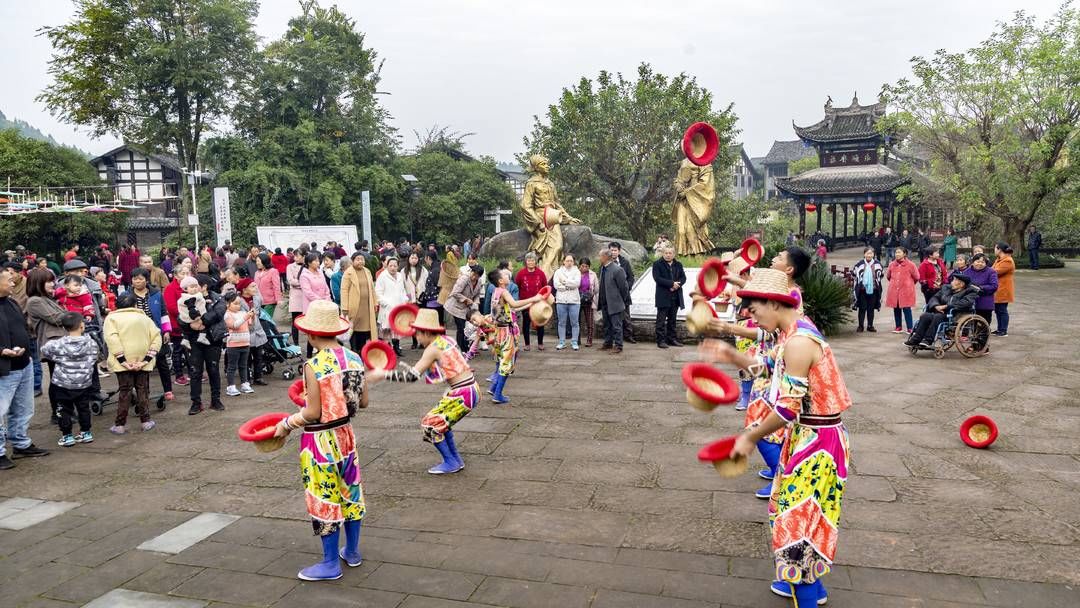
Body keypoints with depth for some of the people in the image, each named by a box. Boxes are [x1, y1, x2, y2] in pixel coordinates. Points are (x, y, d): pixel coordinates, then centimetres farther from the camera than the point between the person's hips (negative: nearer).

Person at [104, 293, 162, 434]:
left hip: (123, 362, -2)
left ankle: (120, 425, 7)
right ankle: (146, 421, 15)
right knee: (143, 389, 11)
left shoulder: (112, 318, 5)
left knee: (125, 391, 3)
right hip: (143, 361, 2)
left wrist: (122, 360, -14)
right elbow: (156, 337, 1)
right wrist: (147, 359, -5)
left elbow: (112, 339, -12)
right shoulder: (144, 317, 13)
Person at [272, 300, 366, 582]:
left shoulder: (314, 365, -21)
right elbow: (363, 402, 4)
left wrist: (287, 424, -5)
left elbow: (313, 413, -20)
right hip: (345, 434, 7)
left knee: (324, 500, 6)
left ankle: (331, 564, 18)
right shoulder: (354, 358, -2)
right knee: (349, 492, 19)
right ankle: (352, 551, 34)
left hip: (321, 441, -7)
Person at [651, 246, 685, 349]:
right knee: (661, 320, -4)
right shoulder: (657, 264, -2)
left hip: (675, 297, 5)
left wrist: (677, 284, -13)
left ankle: (671, 339, 18)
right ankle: (661, 340, -2)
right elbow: (657, 278, -13)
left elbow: (683, 277, 8)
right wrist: (671, 283, -18)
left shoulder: (678, 264, 14)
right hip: (663, 297, -5)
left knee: (672, 319, 11)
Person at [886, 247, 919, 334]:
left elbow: (916, 277, 5)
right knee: (896, 309, 7)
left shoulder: (910, 265, -5)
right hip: (894, 291, 4)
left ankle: (910, 328, 0)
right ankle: (898, 327, 19)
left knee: (906, 309, -6)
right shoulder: (892, 264, 6)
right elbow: (888, 276, 22)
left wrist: (909, 284, 14)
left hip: (906, 291, -4)